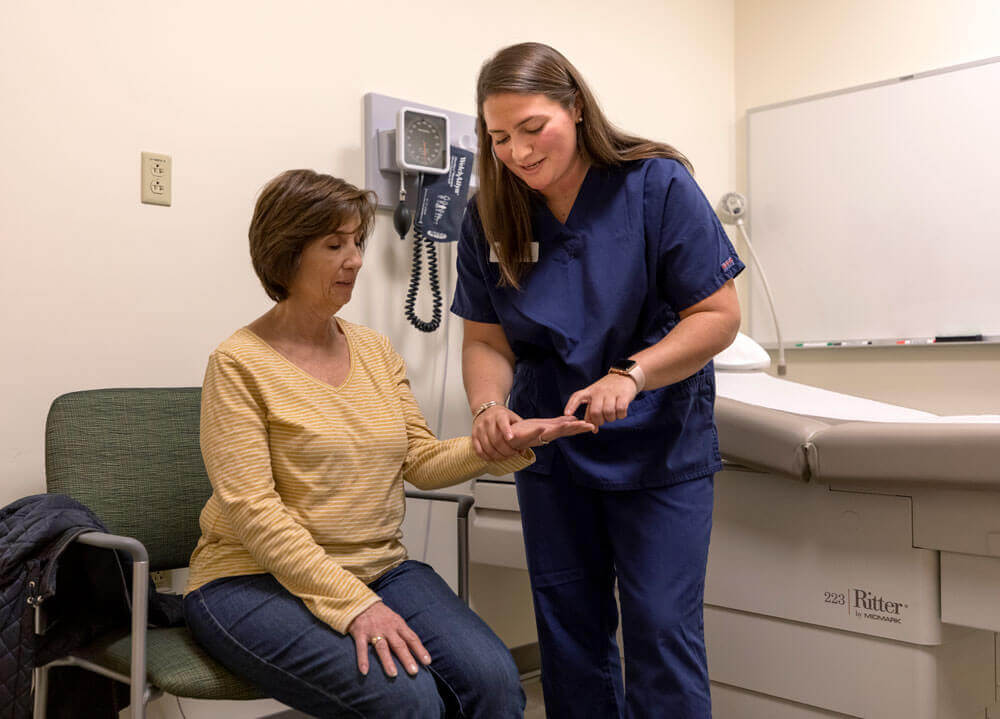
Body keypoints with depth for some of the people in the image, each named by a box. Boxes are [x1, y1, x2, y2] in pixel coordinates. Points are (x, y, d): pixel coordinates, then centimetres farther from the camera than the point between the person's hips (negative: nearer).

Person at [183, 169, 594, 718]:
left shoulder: (375, 350, 11)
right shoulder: (239, 363, -9)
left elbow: (422, 461, 8)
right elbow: (252, 509, -16)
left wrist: (503, 444, -11)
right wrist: (352, 604, -23)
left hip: (380, 568, 5)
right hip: (257, 581, -5)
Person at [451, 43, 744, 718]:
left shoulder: (657, 185, -14)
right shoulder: (490, 217, -4)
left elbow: (718, 315, -13)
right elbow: (486, 340, 1)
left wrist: (629, 375, -27)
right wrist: (489, 407, -21)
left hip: (659, 447, -3)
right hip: (551, 444, 4)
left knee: (661, 629, -2)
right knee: (569, 625, 13)